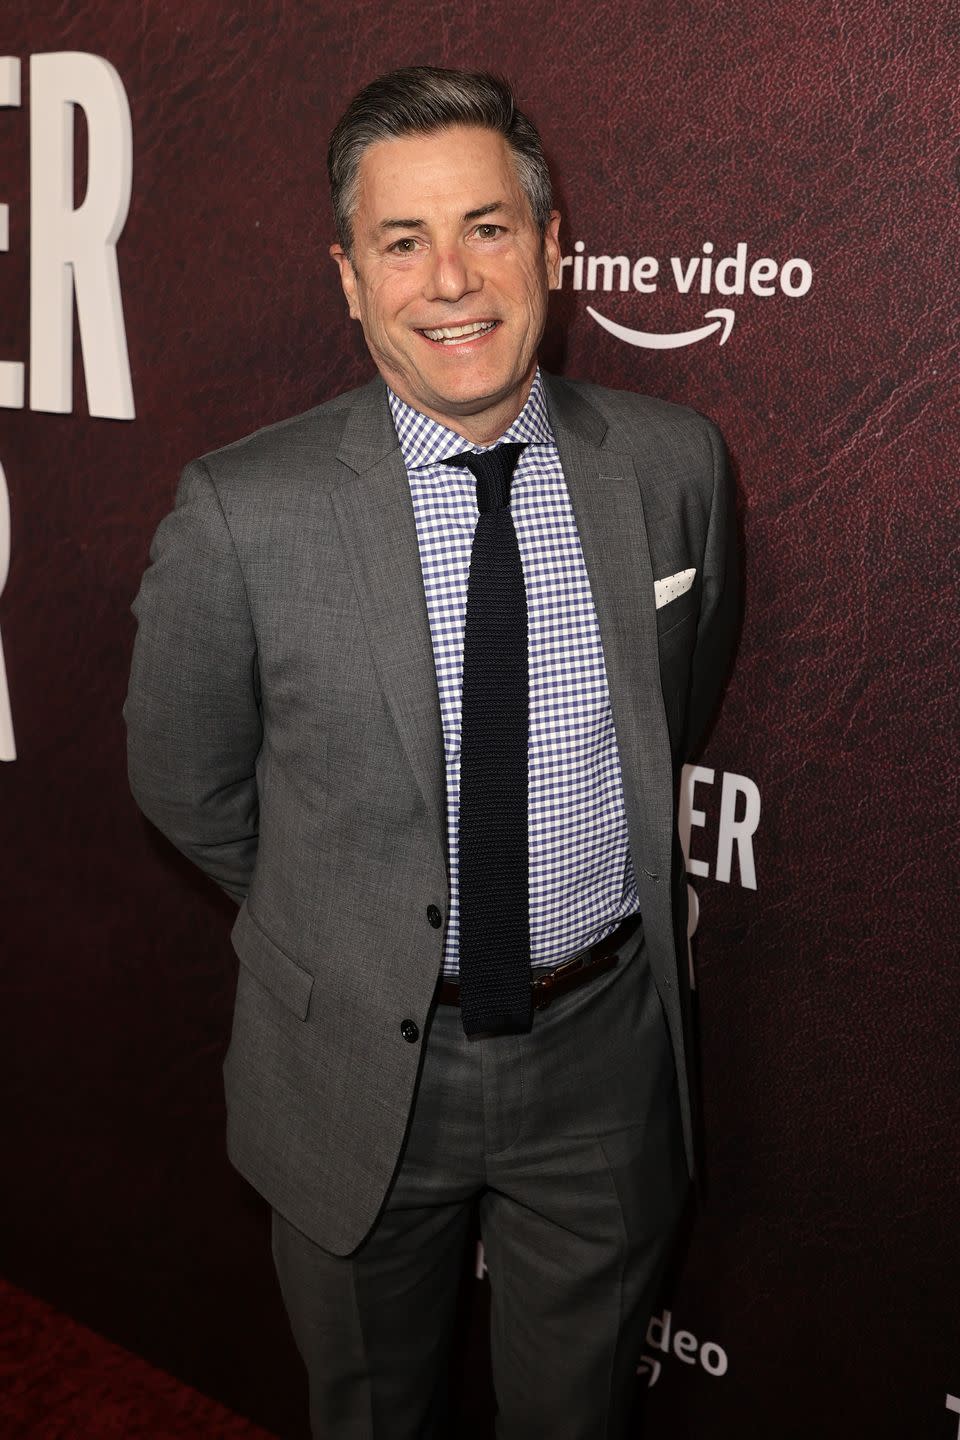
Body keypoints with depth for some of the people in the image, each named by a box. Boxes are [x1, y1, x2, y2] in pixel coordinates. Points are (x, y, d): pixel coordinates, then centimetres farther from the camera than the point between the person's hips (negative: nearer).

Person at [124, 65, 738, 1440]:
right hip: (359, 1061, -1)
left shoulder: (674, 463, -8)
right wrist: (340, 929, 6)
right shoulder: (241, 515, -18)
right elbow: (184, 786, -3)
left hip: (605, 1054, 2)